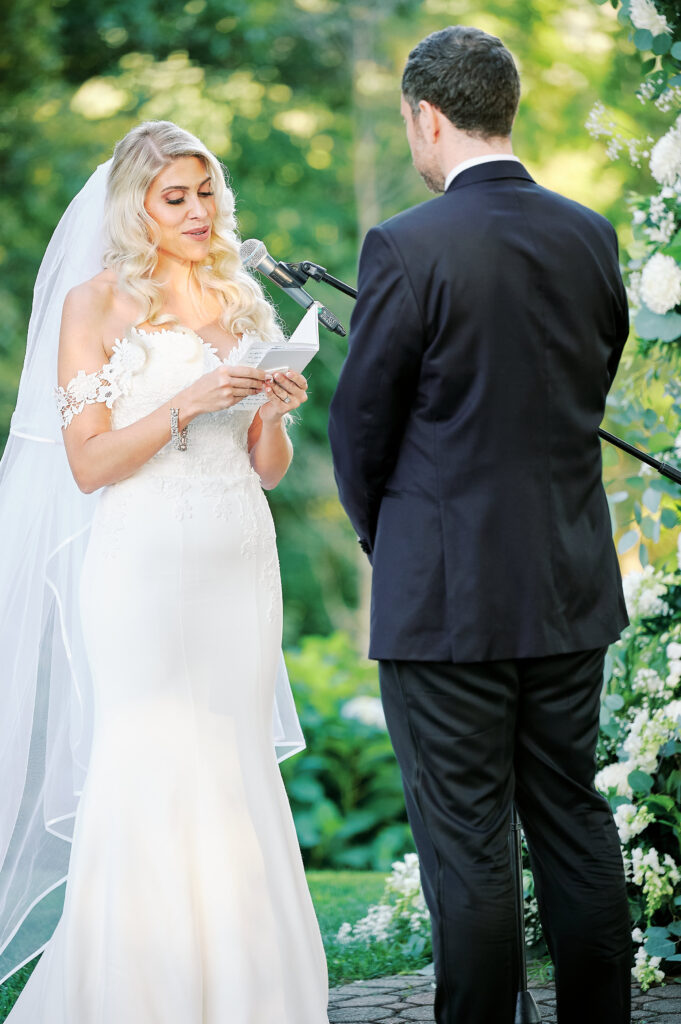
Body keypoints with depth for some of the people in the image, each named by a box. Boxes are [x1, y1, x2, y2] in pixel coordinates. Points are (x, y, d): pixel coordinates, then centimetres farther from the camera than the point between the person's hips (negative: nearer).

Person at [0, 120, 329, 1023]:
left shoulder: (242, 304, 13)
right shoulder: (95, 304, -1)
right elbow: (89, 464, -7)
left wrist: (275, 412, -5)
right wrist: (189, 404, -17)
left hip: (239, 565, 5)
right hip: (143, 567, -5)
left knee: (236, 772, 4)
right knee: (152, 774, -7)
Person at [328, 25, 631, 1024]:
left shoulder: (407, 248, -15)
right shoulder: (591, 237, 3)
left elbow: (360, 425, -7)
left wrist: (381, 537, 11)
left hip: (447, 601, -6)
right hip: (571, 591, 6)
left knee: (467, 846, 1)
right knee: (574, 819, 14)